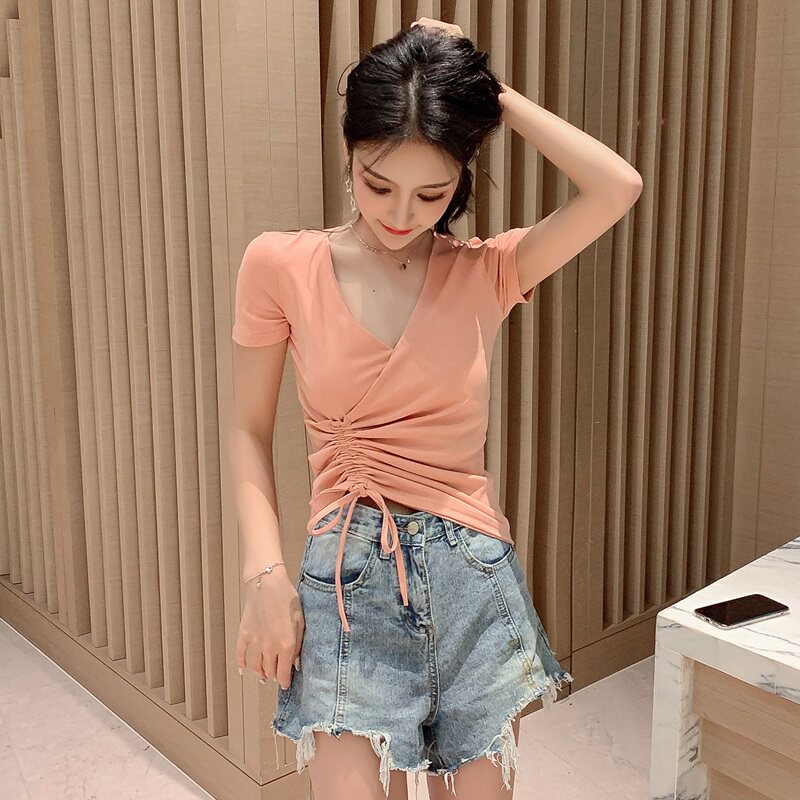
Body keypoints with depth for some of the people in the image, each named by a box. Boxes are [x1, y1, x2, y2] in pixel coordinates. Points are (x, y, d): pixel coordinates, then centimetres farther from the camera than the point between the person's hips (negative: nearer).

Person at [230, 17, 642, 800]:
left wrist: (494, 93, -8)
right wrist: (264, 573, -9)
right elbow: (249, 433, 2)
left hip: (473, 575, 2)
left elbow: (617, 187, -16)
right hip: (344, 579, -1)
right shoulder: (281, 265, -4)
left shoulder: (487, 271, -1)